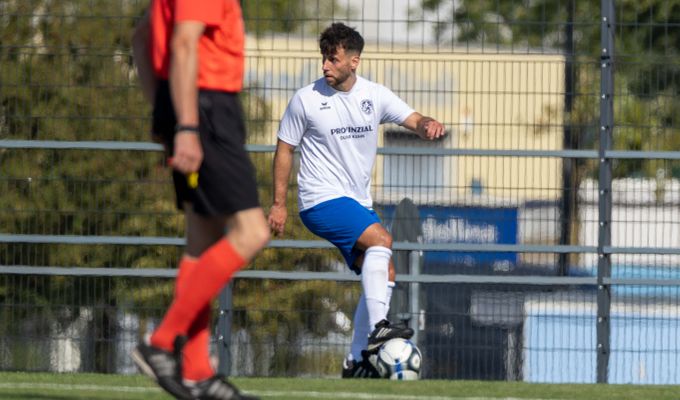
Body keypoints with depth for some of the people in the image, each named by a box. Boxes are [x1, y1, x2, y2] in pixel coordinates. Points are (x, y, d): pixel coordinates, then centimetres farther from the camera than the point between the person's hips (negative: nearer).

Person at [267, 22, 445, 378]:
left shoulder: (374, 95, 4)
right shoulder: (306, 100, -6)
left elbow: (414, 120, -5)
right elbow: (285, 149, 1)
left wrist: (428, 126, -31)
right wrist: (279, 203, -2)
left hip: (358, 203, 6)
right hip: (322, 200, -6)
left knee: (383, 275, 2)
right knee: (381, 239, -27)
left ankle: (357, 361, 9)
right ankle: (377, 328, -34)